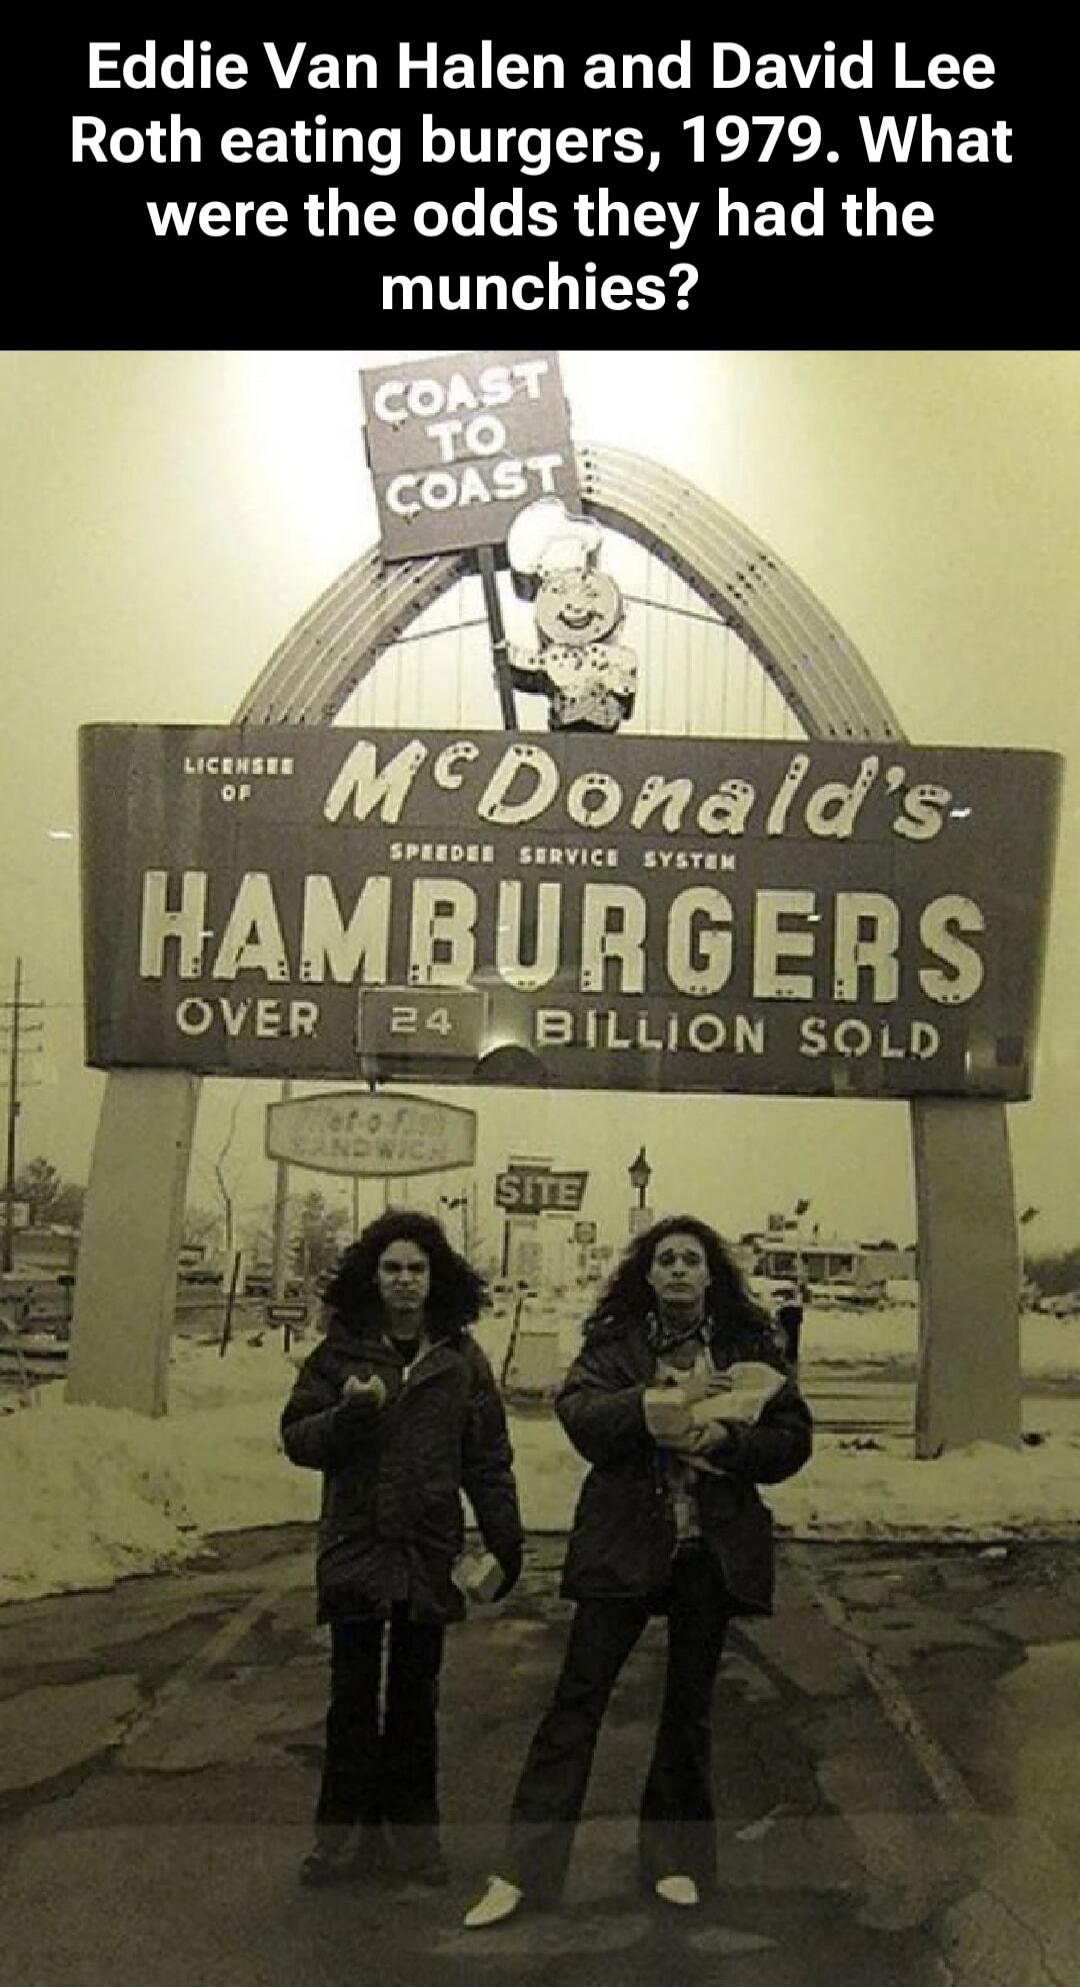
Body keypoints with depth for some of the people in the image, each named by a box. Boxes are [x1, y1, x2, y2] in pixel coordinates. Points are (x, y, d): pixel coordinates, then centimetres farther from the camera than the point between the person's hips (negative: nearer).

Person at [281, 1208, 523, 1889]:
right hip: (355, 1545, -1)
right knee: (353, 1693, 5)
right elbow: (297, 1437, 0)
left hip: (430, 1550, 1)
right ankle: (347, 1828, 18)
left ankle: (411, 1827, 24)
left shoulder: (461, 1357, 4)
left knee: (417, 1694, 11)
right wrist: (347, 1415, -19)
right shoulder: (341, 1351, 1)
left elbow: (488, 1455, 6)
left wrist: (506, 1538, 2)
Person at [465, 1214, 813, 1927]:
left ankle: (674, 1855, 31)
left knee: (690, 1701, 14)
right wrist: (658, 1402, -25)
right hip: (624, 1542, -1)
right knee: (579, 1695, -2)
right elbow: (577, 1409, -15)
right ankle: (525, 1867, 6)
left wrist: (718, 1440, -16)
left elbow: (793, 1438, 0)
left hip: (712, 1548, 2)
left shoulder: (749, 1345, 4)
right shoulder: (615, 1340, 1)